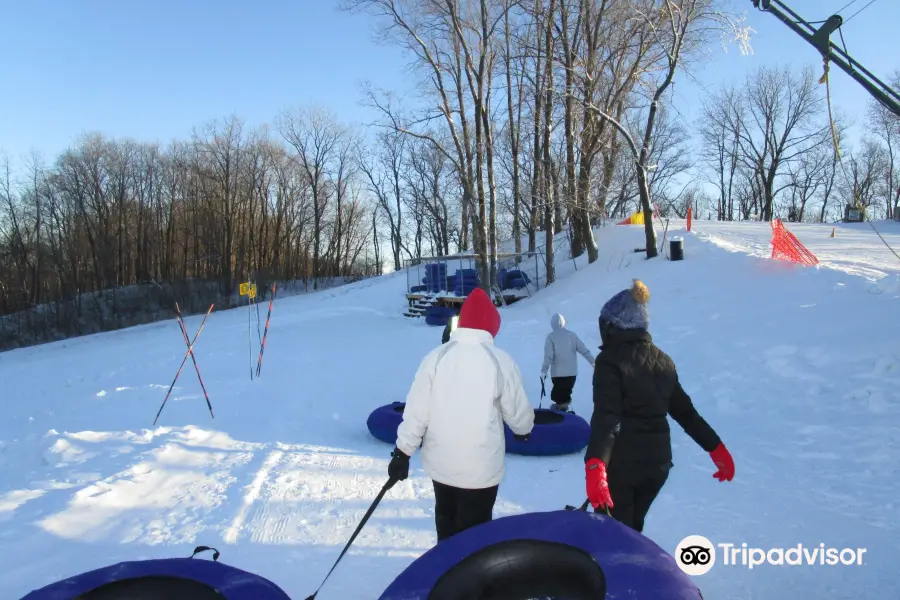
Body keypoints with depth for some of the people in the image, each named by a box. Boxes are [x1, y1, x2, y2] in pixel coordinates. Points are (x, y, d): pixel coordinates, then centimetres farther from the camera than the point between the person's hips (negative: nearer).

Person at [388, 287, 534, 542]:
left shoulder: (436, 357, -8)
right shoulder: (500, 361, -12)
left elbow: (416, 411, -7)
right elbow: (517, 411, -2)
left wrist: (403, 452, 3)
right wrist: (523, 430, 20)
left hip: (441, 464, 3)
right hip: (481, 467, -3)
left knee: (447, 525, 24)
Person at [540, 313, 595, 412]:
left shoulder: (551, 337, -8)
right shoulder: (572, 335, 0)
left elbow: (548, 356, -13)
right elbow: (584, 350, 1)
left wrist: (544, 370, -6)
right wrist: (593, 362, 9)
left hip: (557, 373, -3)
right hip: (572, 372, 3)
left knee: (558, 394, 8)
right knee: (565, 394, 18)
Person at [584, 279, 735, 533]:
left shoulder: (610, 360, -15)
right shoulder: (662, 360, 6)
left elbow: (605, 416, -28)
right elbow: (684, 410, 9)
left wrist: (595, 464, -38)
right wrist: (716, 448, 18)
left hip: (620, 464, -6)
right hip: (657, 462, 7)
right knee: (631, 527, 23)